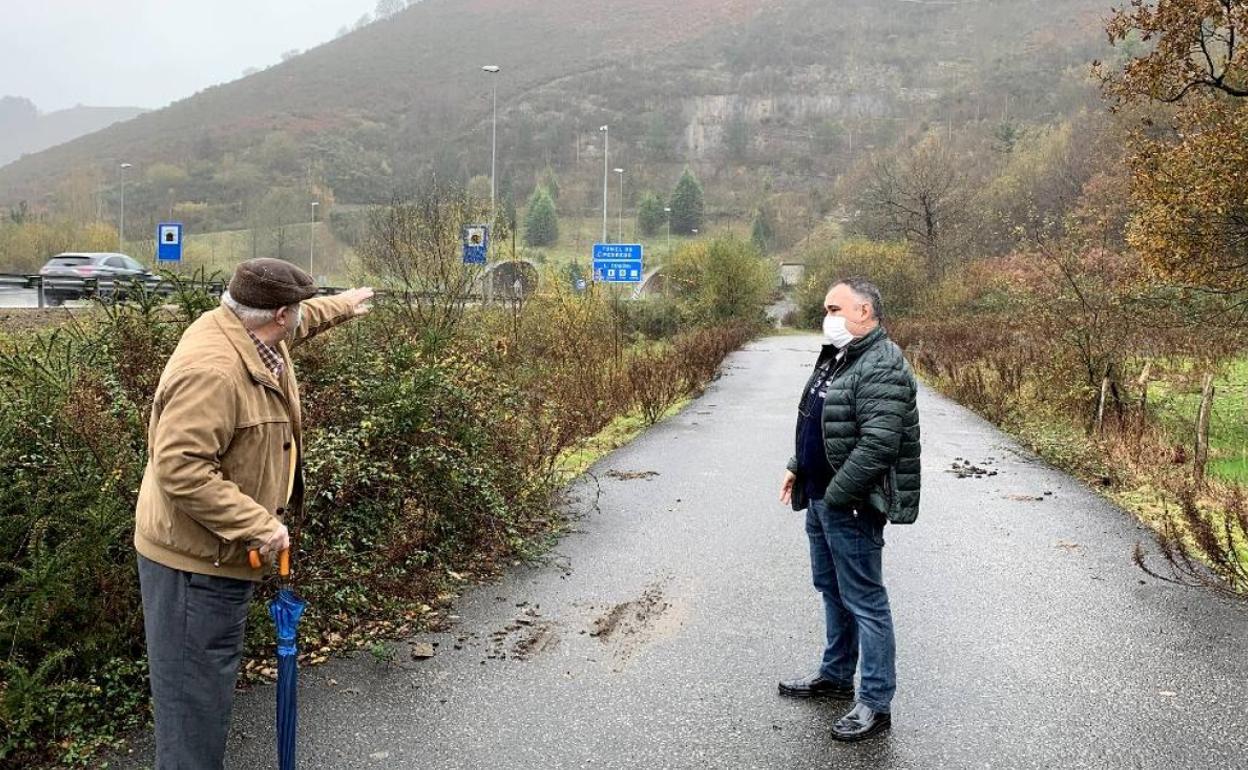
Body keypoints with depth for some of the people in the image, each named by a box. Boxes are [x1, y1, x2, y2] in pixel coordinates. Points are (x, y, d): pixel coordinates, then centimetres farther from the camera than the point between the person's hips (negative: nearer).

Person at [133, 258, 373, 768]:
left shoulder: (247, 333, 2)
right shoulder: (212, 370, -28)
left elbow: (300, 322, 27)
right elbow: (181, 469, -31)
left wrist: (341, 305, 40)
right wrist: (260, 524, -28)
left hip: (221, 551, 10)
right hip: (194, 559, -10)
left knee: (214, 682, 22)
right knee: (195, 693, 0)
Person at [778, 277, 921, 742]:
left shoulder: (882, 366, -20)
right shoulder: (835, 356, 13)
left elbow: (877, 445, -27)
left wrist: (836, 495, -22)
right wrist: (798, 467, 15)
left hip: (852, 505, -10)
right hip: (820, 498, 10)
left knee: (864, 600, -1)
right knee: (831, 589, 21)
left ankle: (876, 704, 10)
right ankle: (835, 675, 37)